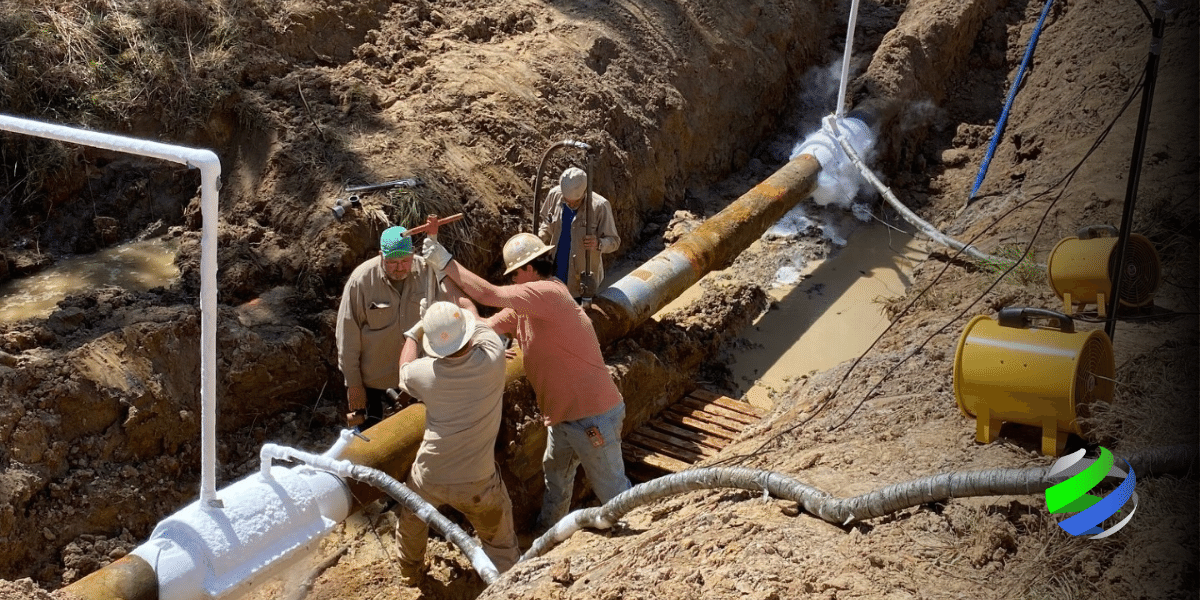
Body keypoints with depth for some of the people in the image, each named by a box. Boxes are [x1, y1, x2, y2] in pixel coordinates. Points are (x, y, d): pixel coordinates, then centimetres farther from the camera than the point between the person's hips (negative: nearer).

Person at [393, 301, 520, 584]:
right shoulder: (492, 359, -21)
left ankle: (410, 571, 55)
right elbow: (482, 326, 4)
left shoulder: (425, 373, -19)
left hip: (430, 478, 2)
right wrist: (463, 305, 21)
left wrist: (415, 331, 22)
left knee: (411, 517, 34)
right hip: (477, 482, -2)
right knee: (501, 545, 18)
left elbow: (404, 368, 9)